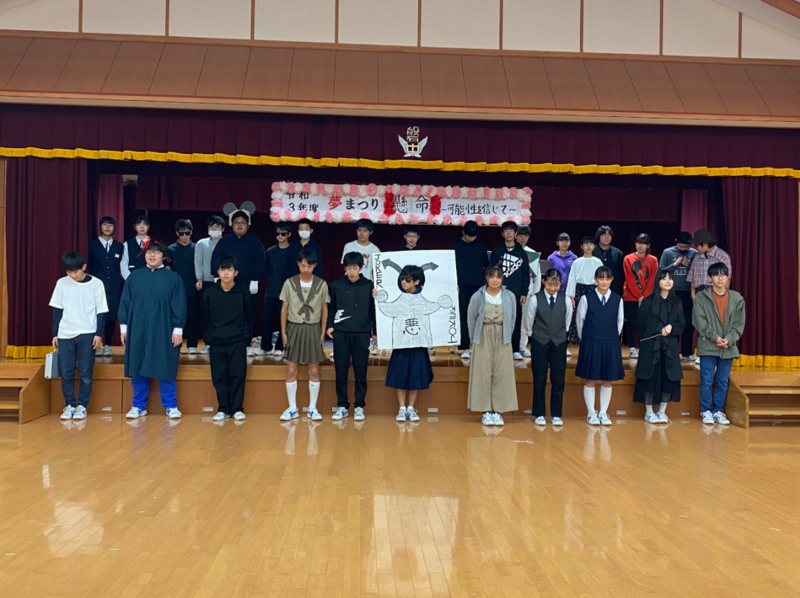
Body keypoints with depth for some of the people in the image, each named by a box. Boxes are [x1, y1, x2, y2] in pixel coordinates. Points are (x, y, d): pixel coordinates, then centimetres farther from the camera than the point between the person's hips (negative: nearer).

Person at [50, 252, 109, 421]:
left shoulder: (96, 284, -3)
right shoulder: (61, 283, 4)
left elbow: (101, 311, 0)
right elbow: (57, 309, 9)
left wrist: (99, 334, -5)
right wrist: (55, 334, 8)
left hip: (87, 334, -2)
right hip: (65, 334, 2)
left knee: (86, 373, 1)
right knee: (66, 373, 2)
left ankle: (82, 405, 11)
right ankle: (70, 405, 14)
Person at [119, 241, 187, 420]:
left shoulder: (173, 278, 1)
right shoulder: (134, 276, 7)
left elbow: (179, 305, -1)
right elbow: (125, 302, 9)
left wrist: (178, 330, -6)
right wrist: (123, 326, 5)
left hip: (164, 332, -2)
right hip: (138, 331, 2)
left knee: (165, 369, 2)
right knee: (138, 369, 6)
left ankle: (171, 406, 12)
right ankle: (139, 406, 17)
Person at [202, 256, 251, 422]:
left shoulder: (243, 291, -5)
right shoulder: (209, 293, -2)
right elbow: (206, 318, 7)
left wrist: (246, 336, 5)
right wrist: (209, 338, 7)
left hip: (238, 341, -1)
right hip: (216, 342, 1)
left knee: (238, 375, 1)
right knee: (219, 377, 5)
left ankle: (237, 409, 12)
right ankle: (223, 409, 16)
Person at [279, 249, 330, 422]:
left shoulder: (321, 284, -3)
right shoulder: (289, 283, -3)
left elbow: (324, 309, 4)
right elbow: (284, 308, 2)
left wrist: (323, 331, 0)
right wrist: (283, 331, -1)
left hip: (313, 329, 0)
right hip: (294, 328, 0)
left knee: (314, 371, 4)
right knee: (291, 370, 2)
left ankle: (312, 408, 14)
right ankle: (292, 408, 12)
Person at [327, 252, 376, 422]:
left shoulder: (369, 285, 0)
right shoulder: (336, 285, 2)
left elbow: (373, 309, 4)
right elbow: (331, 307, 9)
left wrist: (375, 332, 4)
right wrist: (329, 325, -1)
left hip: (362, 333, -1)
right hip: (340, 333, 1)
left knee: (360, 371, 3)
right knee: (341, 370, 4)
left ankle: (359, 406, 12)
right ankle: (342, 406, 13)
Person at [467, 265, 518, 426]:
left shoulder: (510, 297, 2)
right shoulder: (477, 297, -2)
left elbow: (512, 319, 9)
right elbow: (471, 320, 4)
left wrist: (506, 337, 6)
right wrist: (475, 339, 4)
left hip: (503, 340, 1)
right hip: (483, 339, -1)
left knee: (502, 375, 1)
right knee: (483, 374, 1)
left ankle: (498, 411, 10)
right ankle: (486, 411, 8)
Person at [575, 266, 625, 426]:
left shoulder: (617, 299, 1)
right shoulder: (587, 298, -4)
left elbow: (620, 321, 10)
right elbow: (579, 320, 4)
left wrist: (612, 339, 9)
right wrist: (585, 339, 8)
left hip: (610, 345, 2)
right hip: (590, 344, -2)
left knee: (607, 380, 7)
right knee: (590, 380, 3)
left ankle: (603, 413, 16)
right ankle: (591, 413, 12)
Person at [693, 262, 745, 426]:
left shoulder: (737, 298, 6)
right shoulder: (701, 297, -2)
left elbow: (739, 323, 3)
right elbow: (700, 321, -7)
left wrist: (729, 339, -11)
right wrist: (715, 337, -14)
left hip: (728, 347, 3)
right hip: (708, 345, -2)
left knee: (723, 382, 9)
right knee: (706, 381, 0)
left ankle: (718, 411, 19)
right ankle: (706, 411, 12)